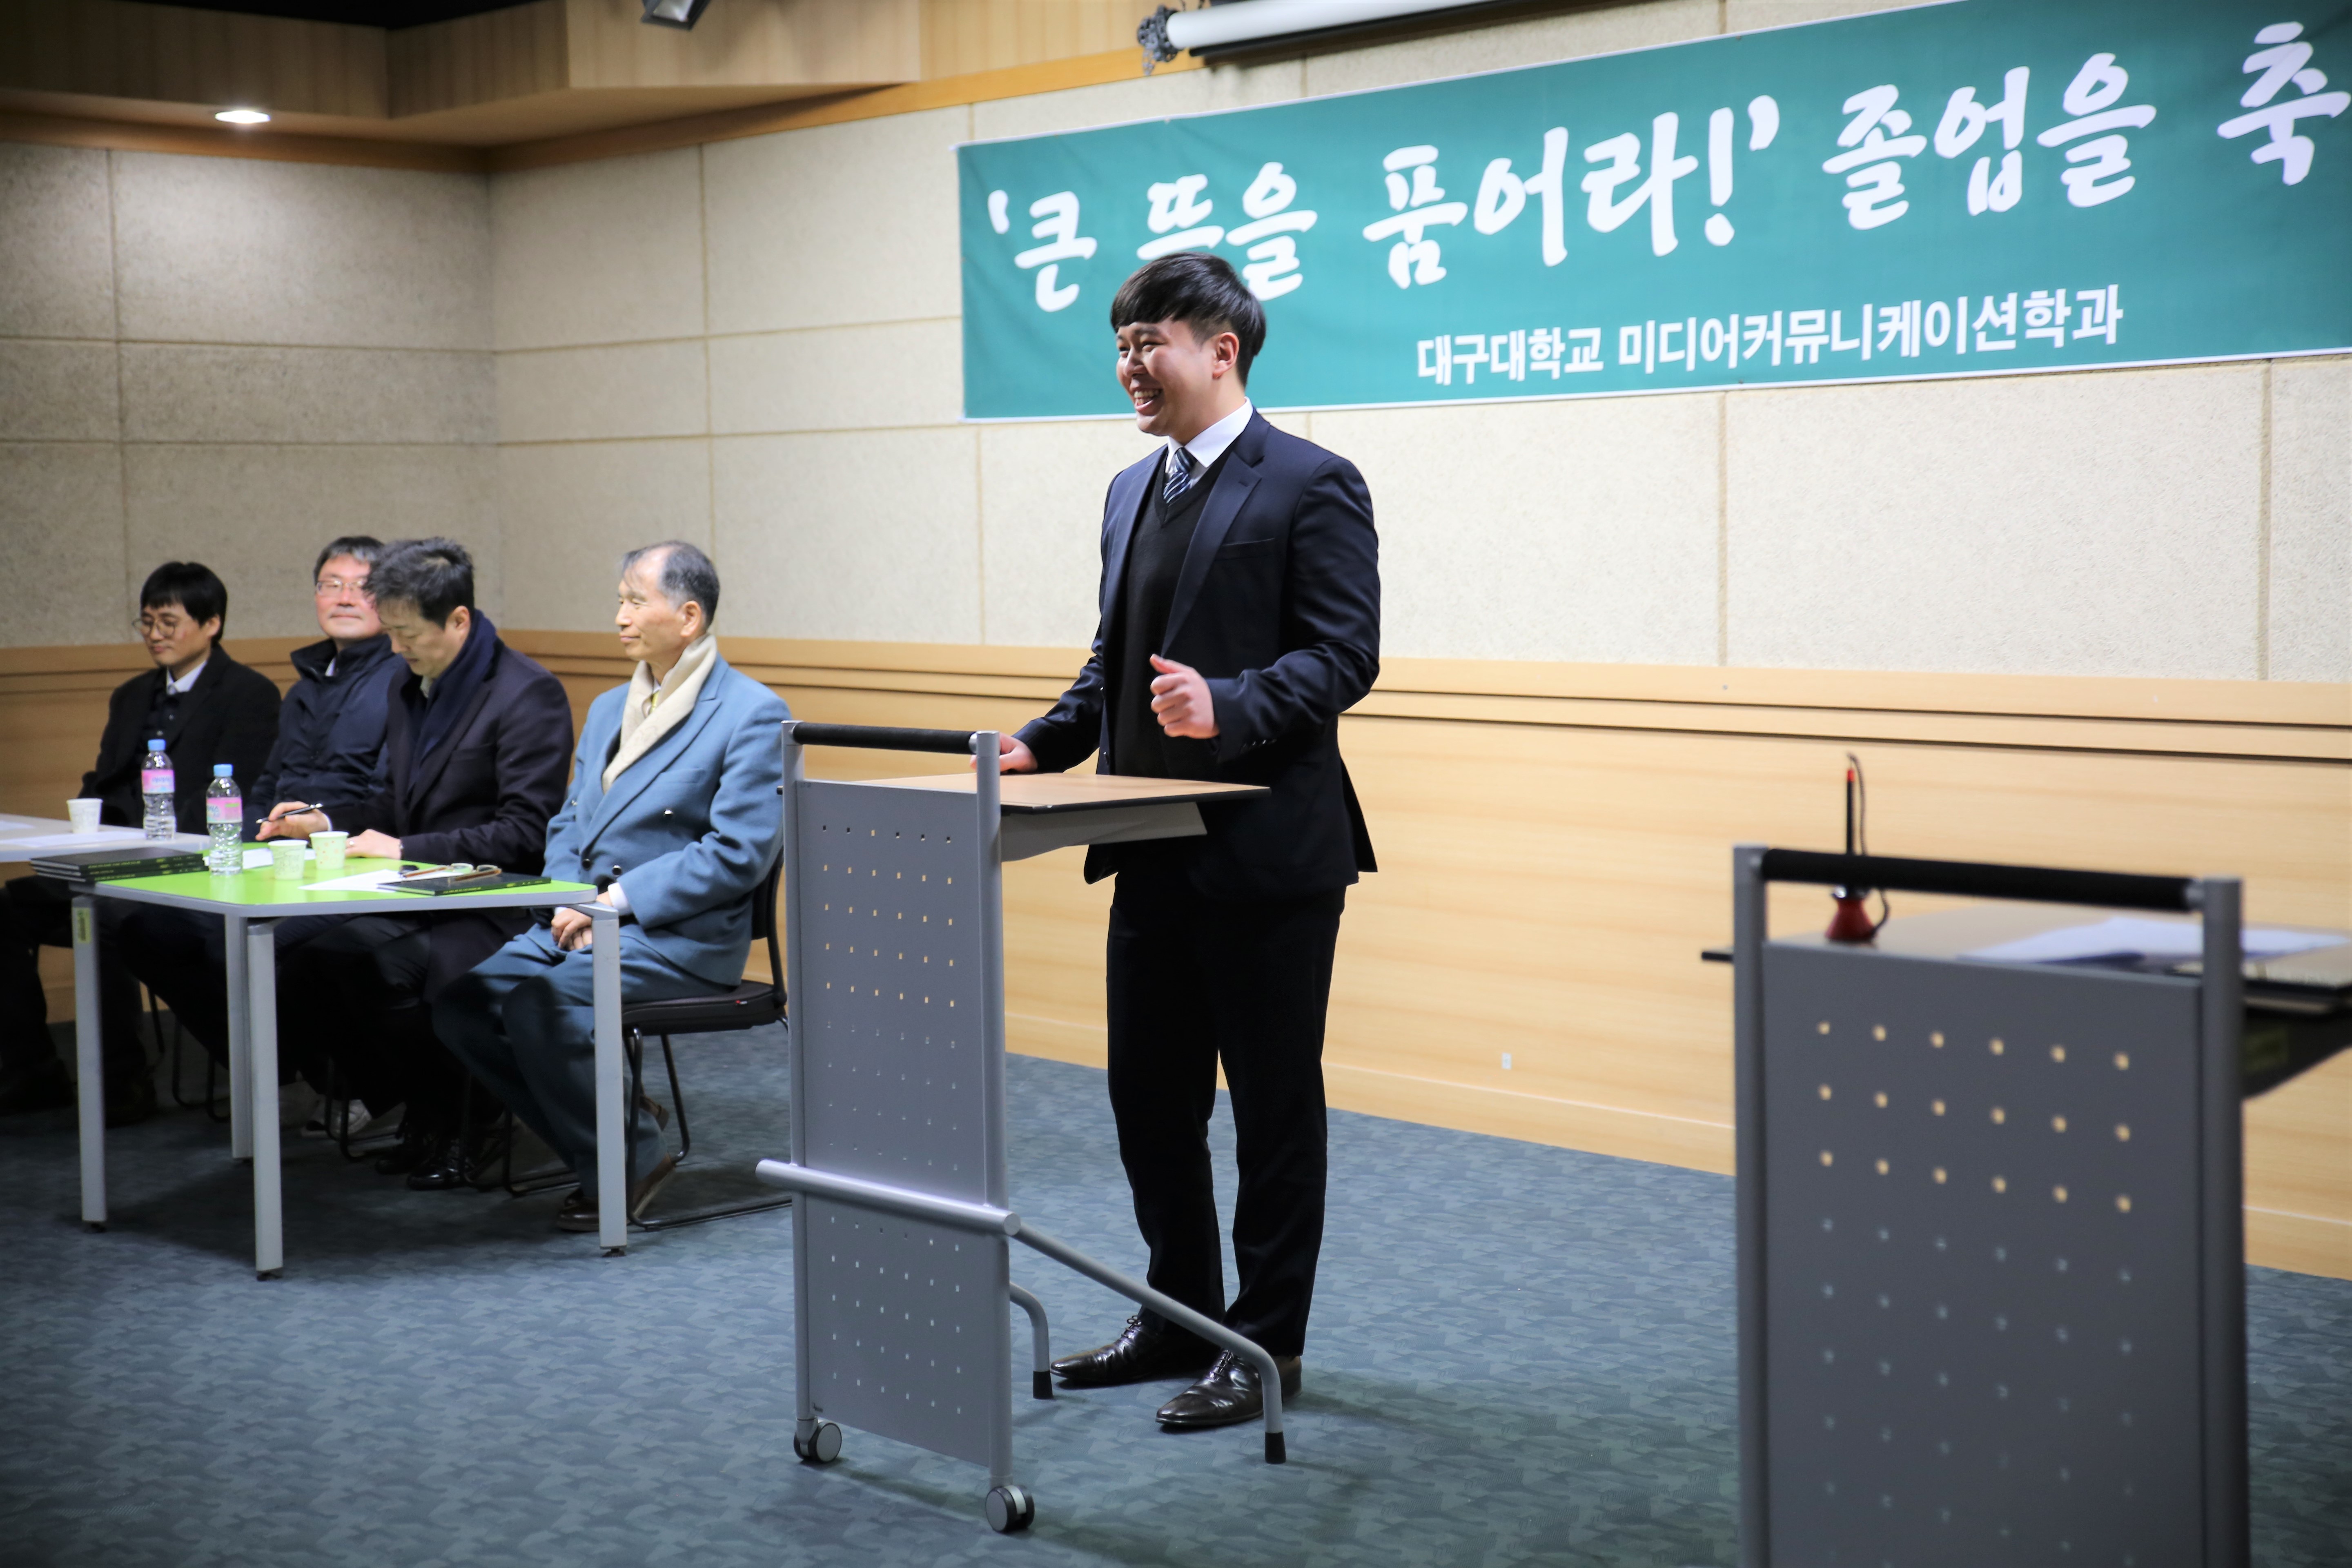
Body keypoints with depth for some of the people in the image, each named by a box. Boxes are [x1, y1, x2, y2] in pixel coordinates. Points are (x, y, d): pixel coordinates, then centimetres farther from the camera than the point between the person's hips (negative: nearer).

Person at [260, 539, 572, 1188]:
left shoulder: (529, 694, -12)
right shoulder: (412, 689, 16)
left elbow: (525, 834, -18)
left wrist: (406, 849, -19)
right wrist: (324, 818, 8)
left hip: (491, 914, -8)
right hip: (416, 901, 8)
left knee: (374, 960, -31)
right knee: (292, 943, -17)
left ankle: (451, 1124, -4)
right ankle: (407, 1108, 0)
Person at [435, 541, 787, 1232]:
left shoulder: (752, 715, -7)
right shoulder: (608, 709, 20)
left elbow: (739, 853, -15)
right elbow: (567, 824, 20)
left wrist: (617, 900, -17)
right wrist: (566, 900, -2)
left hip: (680, 936, -8)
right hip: (586, 920, 8)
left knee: (540, 994, -30)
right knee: (459, 993, -12)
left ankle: (630, 1161, -9)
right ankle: (602, 1131, 1)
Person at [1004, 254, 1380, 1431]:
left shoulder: (1311, 486, -8)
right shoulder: (1133, 492, 16)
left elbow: (1343, 655, -15)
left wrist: (1229, 707, -29)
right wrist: (1046, 742, 7)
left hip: (1268, 850, -8)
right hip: (1156, 855, 8)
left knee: (1274, 1104, 3)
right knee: (1148, 1094, 14)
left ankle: (1266, 1344, 15)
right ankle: (1179, 1314, 30)